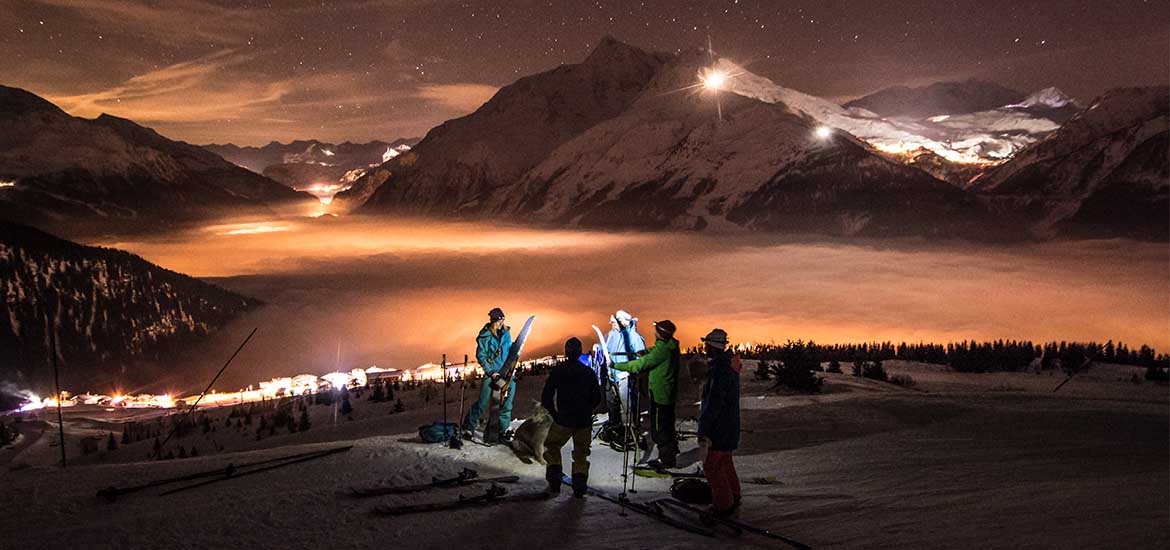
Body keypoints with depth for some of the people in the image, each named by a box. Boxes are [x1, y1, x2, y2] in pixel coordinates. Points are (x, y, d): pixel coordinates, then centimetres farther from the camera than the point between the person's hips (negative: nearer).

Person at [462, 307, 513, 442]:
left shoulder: (506, 332, 5)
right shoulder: (485, 336, -9)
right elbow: (481, 356, -7)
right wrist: (490, 372, -13)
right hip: (492, 373, -5)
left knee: (507, 403, 6)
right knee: (483, 402, -6)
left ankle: (503, 430, 15)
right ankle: (469, 427, 7)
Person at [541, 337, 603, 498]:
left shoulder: (557, 371, -4)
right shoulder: (589, 372, 0)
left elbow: (547, 396, -4)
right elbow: (597, 397, 5)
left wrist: (553, 414, 10)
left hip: (563, 420, -2)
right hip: (585, 422, 2)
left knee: (552, 447, 18)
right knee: (581, 454, 12)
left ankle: (554, 484, 10)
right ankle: (579, 488, 6)